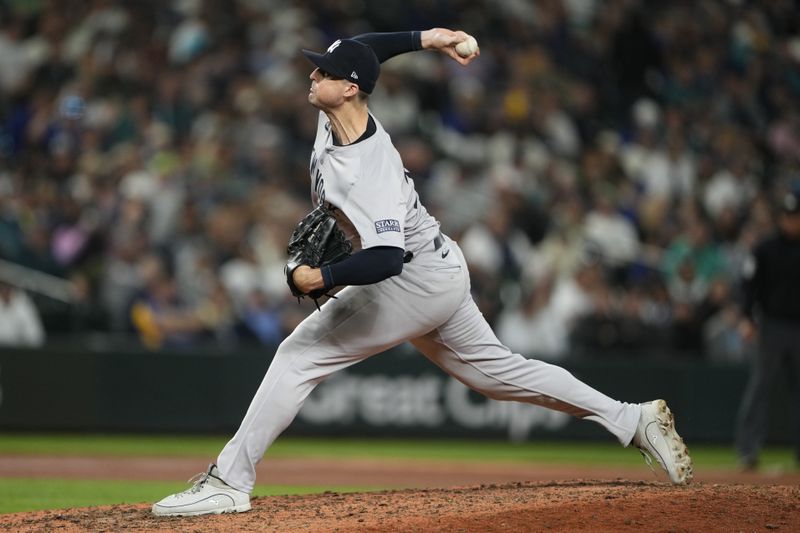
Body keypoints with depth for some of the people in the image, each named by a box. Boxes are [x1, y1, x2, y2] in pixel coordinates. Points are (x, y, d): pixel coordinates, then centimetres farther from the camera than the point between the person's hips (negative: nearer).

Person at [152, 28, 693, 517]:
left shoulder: (368, 172, -31)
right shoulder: (335, 114, -6)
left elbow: (386, 258, -39)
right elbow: (361, 50, 14)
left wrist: (323, 278, -41)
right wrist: (426, 38, 9)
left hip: (417, 280, -10)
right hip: (439, 274, 10)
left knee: (300, 354, -12)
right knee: (498, 371, 18)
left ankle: (229, 481, -12)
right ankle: (634, 420, 19)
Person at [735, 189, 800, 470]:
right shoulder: (766, 249, 0)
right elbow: (750, 284, -3)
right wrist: (747, 318, -14)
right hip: (773, 327, -3)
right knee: (760, 385, -7)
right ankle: (748, 449, -10)